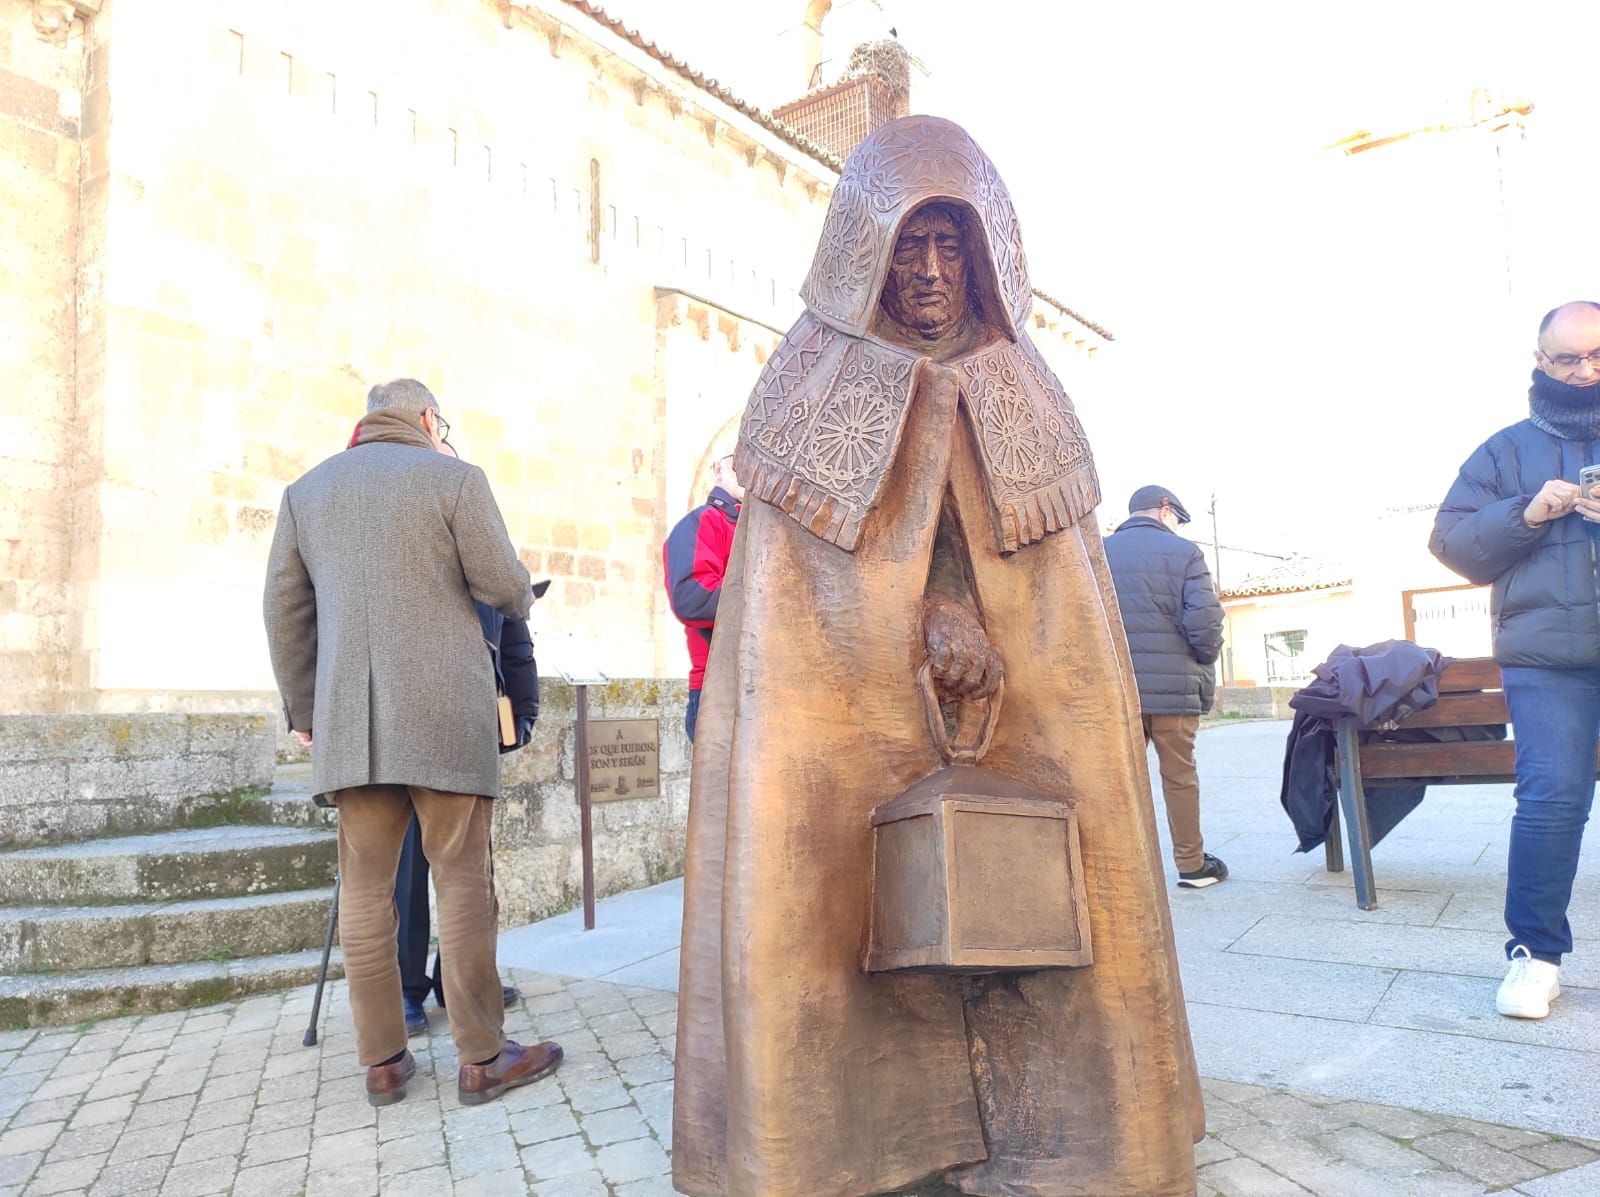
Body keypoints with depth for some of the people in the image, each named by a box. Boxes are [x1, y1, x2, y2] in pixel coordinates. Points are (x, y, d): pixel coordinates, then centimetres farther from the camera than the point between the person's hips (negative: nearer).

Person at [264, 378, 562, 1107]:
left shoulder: (306, 490, 14)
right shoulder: (453, 478, 0)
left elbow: (285, 610, 14)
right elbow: (504, 587, -1)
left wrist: (303, 711, 21)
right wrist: (522, 600, 23)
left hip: (348, 720, 4)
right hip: (444, 715, -4)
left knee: (365, 888, 8)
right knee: (463, 881, 1)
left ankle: (382, 1062, 14)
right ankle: (482, 1059, 6)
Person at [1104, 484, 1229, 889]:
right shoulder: (1183, 552, -4)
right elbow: (1205, 622, -12)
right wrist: (1204, 663, 6)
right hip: (1173, 685, -3)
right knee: (1179, 776, 8)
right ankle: (1192, 865, 19)